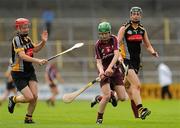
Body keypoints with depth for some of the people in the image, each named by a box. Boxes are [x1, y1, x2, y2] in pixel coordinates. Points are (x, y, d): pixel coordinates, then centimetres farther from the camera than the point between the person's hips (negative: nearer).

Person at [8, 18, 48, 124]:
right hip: (18, 74, -7)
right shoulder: (17, 40, -17)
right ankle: (13, 100, 18)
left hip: (30, 71, 7)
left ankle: (28, 118, 14)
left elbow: (35, 49, 24)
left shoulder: (27, 38, 7)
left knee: (35, 96, -6)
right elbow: (22, 56, -29)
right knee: (29, 97, -13)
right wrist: (37, 61, -39)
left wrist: (43, 42, 6)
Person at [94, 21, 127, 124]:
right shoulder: (98, 44, -8)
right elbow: (98, 62, -12)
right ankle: (99, 118, -4)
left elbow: (116, 55, -18)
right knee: (106, 96, -20)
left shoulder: (113, 39, -5)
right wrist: (101, 71, -34)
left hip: (115, 70, 3)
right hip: (104, 71, -3)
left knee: (122, 97, -2)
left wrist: (110, 67, -32)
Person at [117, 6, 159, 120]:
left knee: (131, 87, 10)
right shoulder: (124, 28, -4)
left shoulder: (142, 30, 13)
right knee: (137, 85, -21)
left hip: (136, 61, 6)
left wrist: (152, 51, -2)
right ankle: (140, 109, -30)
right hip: (126, 60, -6)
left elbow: (148, 45, 20)